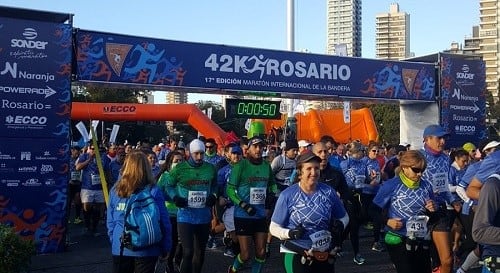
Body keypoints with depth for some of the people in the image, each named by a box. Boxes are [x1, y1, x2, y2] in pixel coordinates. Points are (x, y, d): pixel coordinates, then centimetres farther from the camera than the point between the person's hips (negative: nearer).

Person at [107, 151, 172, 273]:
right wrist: (165, 248, 0)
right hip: (146, 249, -2)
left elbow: (110, 222, 2)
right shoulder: (154, 192, -13)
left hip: (120, 248, 2)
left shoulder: (115, 190, -5)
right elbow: (164, 222, -11)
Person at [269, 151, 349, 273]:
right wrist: (290, 233, -26)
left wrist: (340, 225, -13)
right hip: (296, 255, -4)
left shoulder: (329, 192, -4)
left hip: (326, 255, 4)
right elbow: (274, 227, -8)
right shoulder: (287, 195, -13)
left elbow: (344, 217, 9)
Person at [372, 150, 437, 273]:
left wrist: (432, 210, -6)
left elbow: (432, 216, 15)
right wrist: (387, 221, -21)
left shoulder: (426, 186, 4)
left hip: (422, 242, 5)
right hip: (399, 241, -5)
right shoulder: (390, 185, -11)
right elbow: (374, 210, -5)